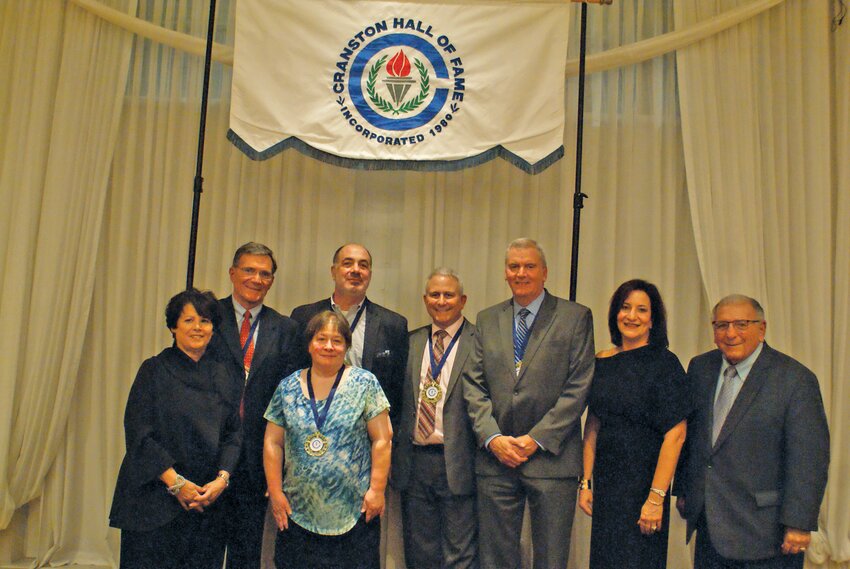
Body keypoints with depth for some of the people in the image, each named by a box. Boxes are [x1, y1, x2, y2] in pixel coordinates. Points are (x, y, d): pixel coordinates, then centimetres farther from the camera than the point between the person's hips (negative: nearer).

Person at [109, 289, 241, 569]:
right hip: (157, 499, -3)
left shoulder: (220, 375, 8)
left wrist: (222, 478, -9)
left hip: (209, 502, 4)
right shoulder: (154, 370, -3)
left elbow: (234, 433, 6)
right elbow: (138, 434, -9)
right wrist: (176, 483, -14)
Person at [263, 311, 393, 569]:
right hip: (299, 511, 2)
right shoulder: (287, 388, 5)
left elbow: (382, 440, -4)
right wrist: (276, 492, 2)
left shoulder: (365, 383, -2)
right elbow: (273, 444, 7)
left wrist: (377, 489, -8)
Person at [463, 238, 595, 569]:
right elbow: (473, 385, 7)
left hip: (551, 457, -3)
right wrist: (492, 438, -7)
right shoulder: (487, 320, 12)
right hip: (495, 456, 3)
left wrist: (536, 439, -11)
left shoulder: (575, 317, 1)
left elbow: (578, 388, -5)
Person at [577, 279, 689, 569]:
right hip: (605, 485, 5)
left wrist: (656, 497, -18)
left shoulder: (664, 363, -10)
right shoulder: (602, 363, 5)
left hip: (643, 486, -5)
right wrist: (585, 483, 3)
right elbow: (592, 427, 8)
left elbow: (675, 435, -15)